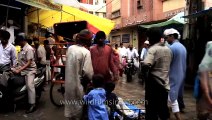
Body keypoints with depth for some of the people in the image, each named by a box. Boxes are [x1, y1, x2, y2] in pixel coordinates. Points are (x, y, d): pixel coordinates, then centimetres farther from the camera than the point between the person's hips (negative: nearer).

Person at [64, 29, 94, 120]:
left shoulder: (70, 48, 0)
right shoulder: (86, 52, -20)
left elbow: (68, 64, 9)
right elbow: (87, 71, -23)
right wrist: (92, 78, -5)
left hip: (69, 82, 6)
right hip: (79, 83, -6)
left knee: (71, 102, 22)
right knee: (78, 105, 11)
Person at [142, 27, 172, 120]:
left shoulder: (153, 49, -15)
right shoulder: (168, 49, 9)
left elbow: (146, 66, -29)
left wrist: (143, 70, -10)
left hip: (154, 83, -7)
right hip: (165, 84, 7)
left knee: (152, 109, 2)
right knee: (163, 108, 17)